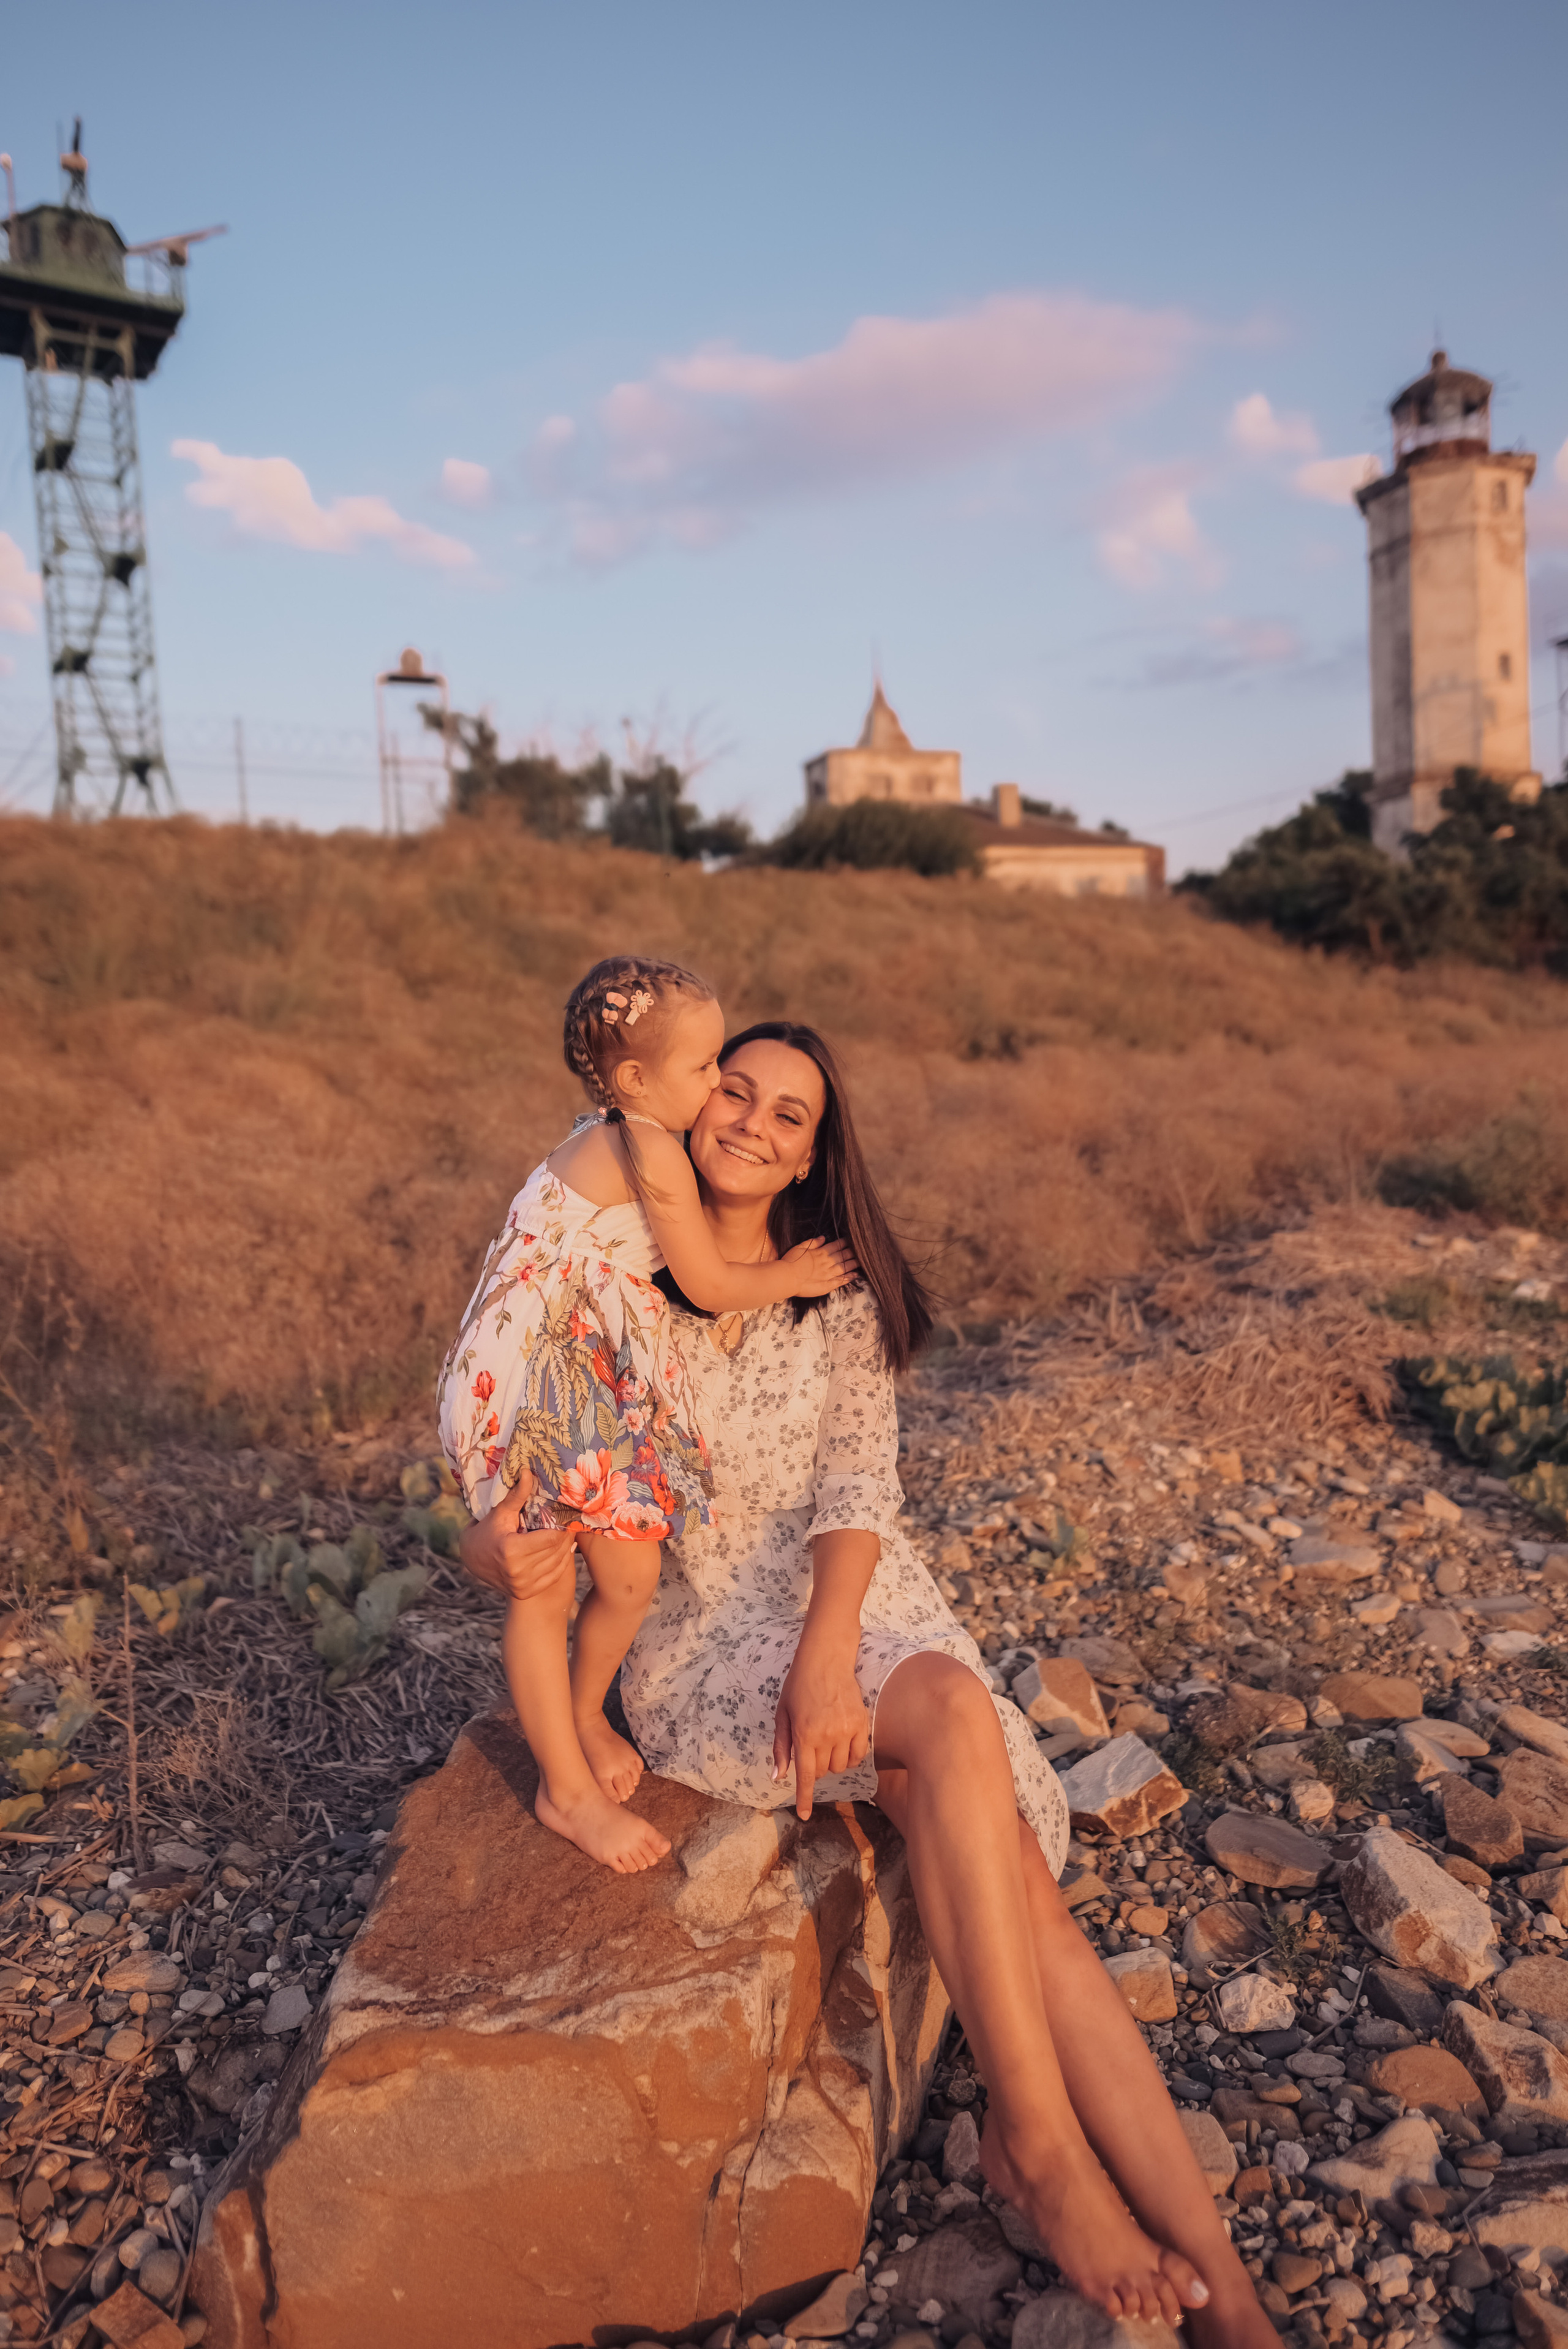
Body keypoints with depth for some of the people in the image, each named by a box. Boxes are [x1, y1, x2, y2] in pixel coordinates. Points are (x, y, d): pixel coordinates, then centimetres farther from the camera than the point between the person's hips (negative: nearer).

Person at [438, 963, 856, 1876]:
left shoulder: (609, 1139, 9)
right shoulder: (654, 1152, -18)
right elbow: (712, 1286, -11)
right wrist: (792, 1275, 5)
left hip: (601, 1380, 9)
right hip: (530, 1382, -9)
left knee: (632, 1577, 12)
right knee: (545, 1591, 6)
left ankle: (584, 1716, 38)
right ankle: (568, 1789, 20)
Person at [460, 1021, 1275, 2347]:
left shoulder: (841, 1296, 8)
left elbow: (858, 1484, -5)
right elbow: (525, 1484, 0)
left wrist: (828, 1654, -23)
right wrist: (501, 1551, -26)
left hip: (858, 1604, 3)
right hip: (703, 1636, -3)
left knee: (1017, 1879, -20)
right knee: (956, 1714, -31)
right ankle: (1040, 2145, -19)